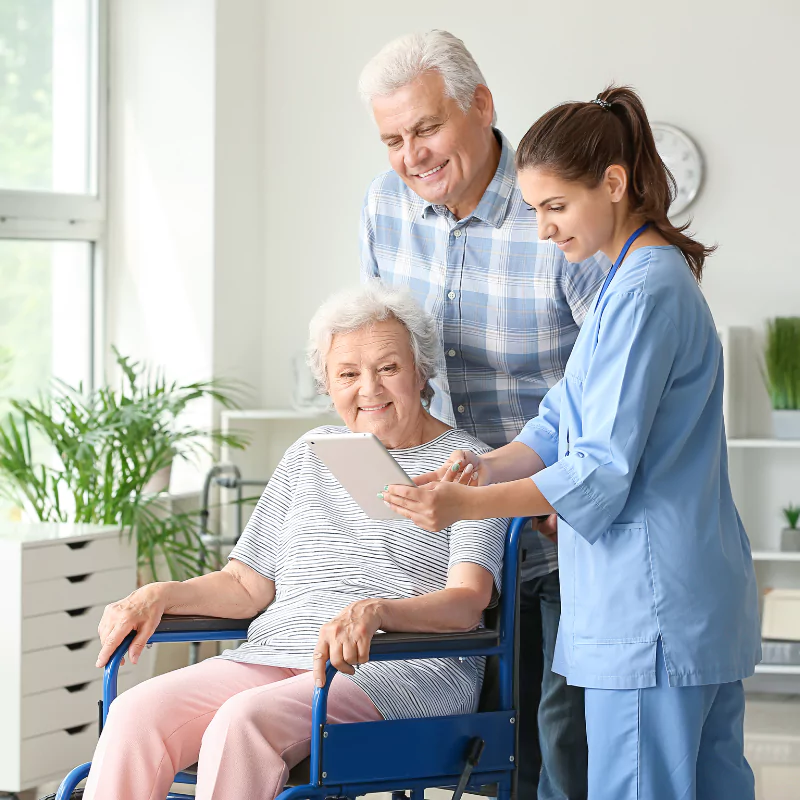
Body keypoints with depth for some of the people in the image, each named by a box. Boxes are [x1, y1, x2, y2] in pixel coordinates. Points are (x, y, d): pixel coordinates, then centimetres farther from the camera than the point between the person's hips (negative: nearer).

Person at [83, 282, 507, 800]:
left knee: (246, 718, -35)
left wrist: (375, 611, -29)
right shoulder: (312, 456, 23)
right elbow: (247, 584, 22)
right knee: (137, 712, -22)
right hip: (275, 655, 5)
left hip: (405, 669, -5)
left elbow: (468, 602, -9)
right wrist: (161, 595, 3)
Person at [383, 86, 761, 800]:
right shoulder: (652, 277, 17)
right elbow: (562, 425, 15)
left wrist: (468, 505, -20)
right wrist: (488, 467, -2)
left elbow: (604, 471, -18)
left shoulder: (644, 291, -16)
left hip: (650, 608, -10)